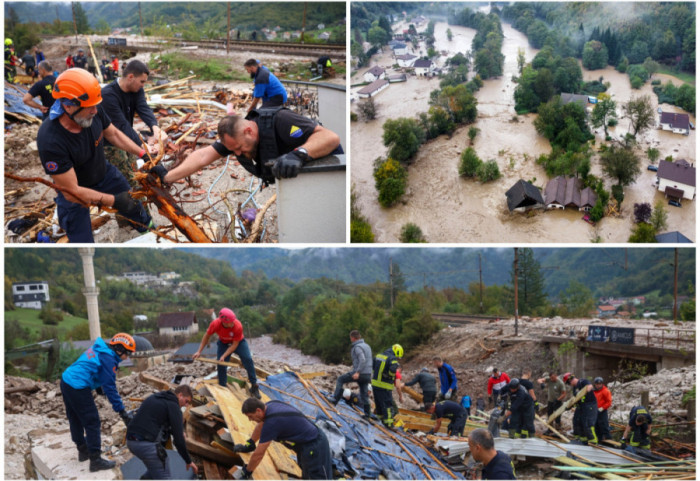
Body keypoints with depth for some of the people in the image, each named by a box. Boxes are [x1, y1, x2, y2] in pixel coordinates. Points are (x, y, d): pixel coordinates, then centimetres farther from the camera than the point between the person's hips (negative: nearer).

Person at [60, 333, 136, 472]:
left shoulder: (99, 349, 13)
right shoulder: (108, 358, -14)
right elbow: (110, 387, -15)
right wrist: (122, 411, -12)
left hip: (66, 381, 10)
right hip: (78, 388, -10)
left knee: (75, 419, 22)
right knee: (92, 422, -2)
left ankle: (83, 450, 38)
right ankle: (96, 460, 2)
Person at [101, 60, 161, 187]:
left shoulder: (136, 89, -3)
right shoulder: (108, 95, -28)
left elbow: (143, 108, -20)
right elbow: (122, 125, -33)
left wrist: (155, 127, -41)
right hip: (110, 143, -8)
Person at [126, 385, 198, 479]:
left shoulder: (154, 398, 22)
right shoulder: (173, 406, -4)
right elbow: (178, 439, -6)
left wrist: (179, 432, 19)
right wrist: (188, 461, 6)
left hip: (131, 441, 9)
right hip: (148, 445, -9)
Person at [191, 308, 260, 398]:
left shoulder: (238, 326, -37)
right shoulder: (215, 324, -31)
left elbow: (235, 344, -27)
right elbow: (207, 336, -11)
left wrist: (224, 356, -33)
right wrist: (199, 352, -11)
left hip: (238, 342, -2)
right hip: (223, 343, 2)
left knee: (248, 359, -18)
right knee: (221, 364, -9)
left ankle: (254, 386, -8)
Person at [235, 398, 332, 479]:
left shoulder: (271, 422, -26)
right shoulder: (271, 405, 0)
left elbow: (258, 454, -17)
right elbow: (261, 425, 23)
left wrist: (246, 472, -3)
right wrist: (249, 445, 31)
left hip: (313, 448, -10)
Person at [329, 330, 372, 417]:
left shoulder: (357, 347, -12)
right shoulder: (367, 346, 17)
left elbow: (362, 360, -26)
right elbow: (370, 360, 22)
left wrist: (358, 372, -28)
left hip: (360, 373, -8)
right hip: (368, 374, 8)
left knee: (340, 380, 5)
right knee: (364, 393, 12)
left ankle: (335, 399, 1)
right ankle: (367, 413, 12)